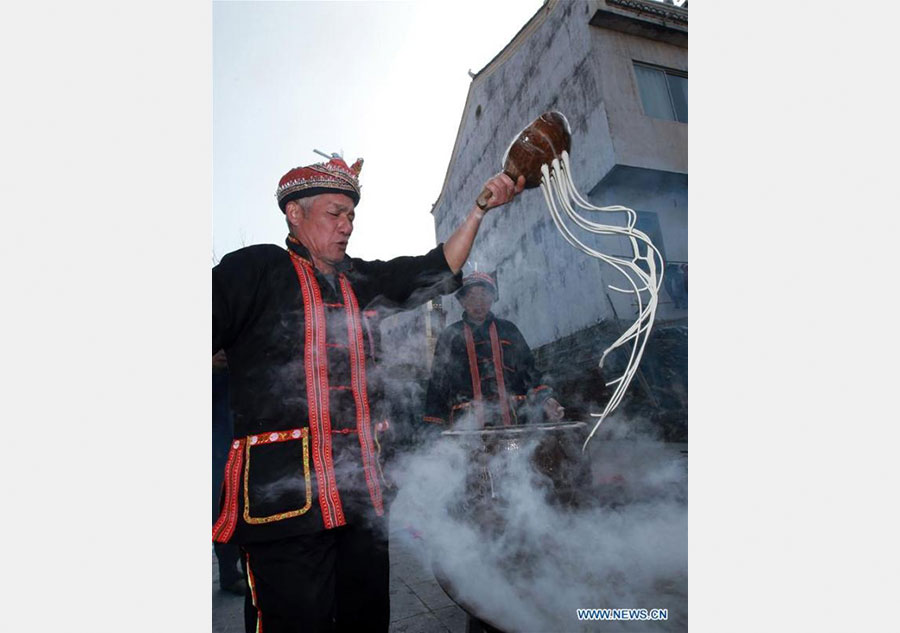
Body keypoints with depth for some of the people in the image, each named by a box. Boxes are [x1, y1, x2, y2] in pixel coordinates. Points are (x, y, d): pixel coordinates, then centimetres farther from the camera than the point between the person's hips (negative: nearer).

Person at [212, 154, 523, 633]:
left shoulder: (364, 280, 16)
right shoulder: (256, 269, 1)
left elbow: (437, 269, 15)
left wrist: (480, 207, 11)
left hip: (364, 490, 6)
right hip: (286, 489, -5)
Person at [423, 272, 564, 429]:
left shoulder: (508, 330, 17)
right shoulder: (450, 335, 13)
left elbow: (530, 371, 17)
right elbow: (437, 384, 13)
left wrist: (545, 399, 1)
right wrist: (435, 428, 6)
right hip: (467, 422, -1)